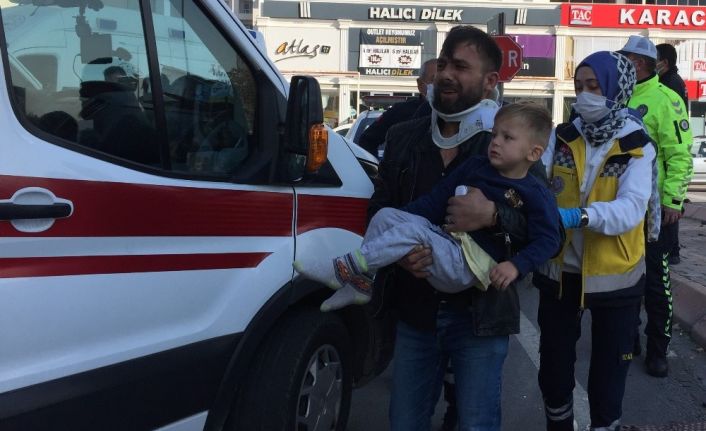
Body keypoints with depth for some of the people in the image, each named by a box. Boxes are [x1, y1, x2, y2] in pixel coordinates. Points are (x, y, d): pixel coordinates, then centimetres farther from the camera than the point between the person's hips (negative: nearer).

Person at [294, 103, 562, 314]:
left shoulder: (535, 194, -5)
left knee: (414, 228, -28)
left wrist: (516, 265, -27)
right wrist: (399, 218, 12)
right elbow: (436, 201, 17)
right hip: (446, 243, 8)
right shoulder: (474, 167, 14)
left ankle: (345, 269, -24)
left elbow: (548, 239, -12)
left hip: (468, 266, -7)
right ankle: (361, 283, -4)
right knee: (386, 216, -3)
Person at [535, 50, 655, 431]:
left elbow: (631, 209, -26)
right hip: (559, 269, 3)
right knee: (553, 364, 17)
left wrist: (578, 216, -42)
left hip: (612, 274, -3)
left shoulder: (637, 147, -10)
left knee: (608, 369, 12)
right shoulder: (561, 137, 0)